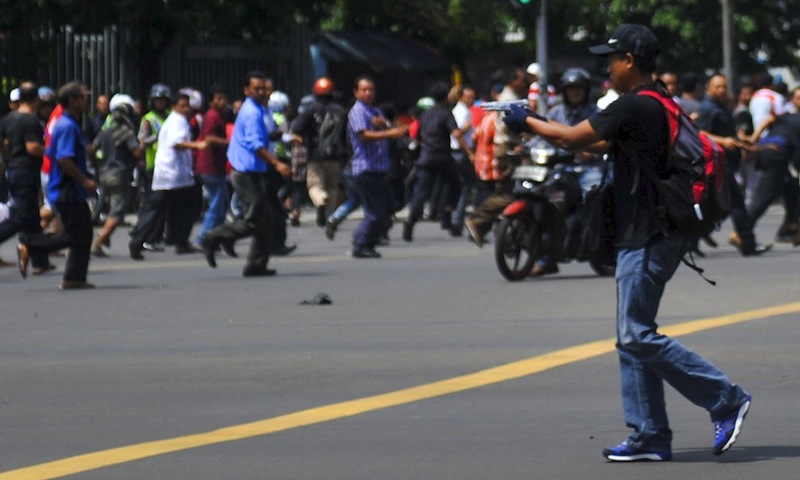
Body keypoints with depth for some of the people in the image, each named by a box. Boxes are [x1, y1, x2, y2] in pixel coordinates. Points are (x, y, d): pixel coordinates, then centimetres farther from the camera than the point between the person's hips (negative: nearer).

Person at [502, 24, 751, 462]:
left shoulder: (635, 107, -16)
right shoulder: (657, 105, 16)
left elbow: (573, 138, -13)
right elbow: (600, 144, 24)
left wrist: (527, 122, 2)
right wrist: (535, 124, 22)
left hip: (649, 240, -10)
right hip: (643, 237, 10)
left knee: (638, 337, -10)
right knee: (632, 338, 11)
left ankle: (726, 400, -7)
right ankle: (650, 437, 12)